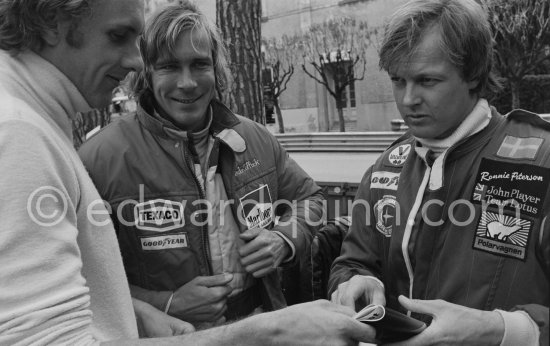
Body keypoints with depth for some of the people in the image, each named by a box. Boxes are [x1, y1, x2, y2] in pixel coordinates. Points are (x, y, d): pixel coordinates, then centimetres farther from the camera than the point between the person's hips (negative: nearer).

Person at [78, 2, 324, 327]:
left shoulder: (256, 138, 1)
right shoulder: (101, 157, -14)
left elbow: (308, 197, 14)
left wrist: (285, 241, -4)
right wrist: (165, 306, -19)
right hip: (169, 335, -4)